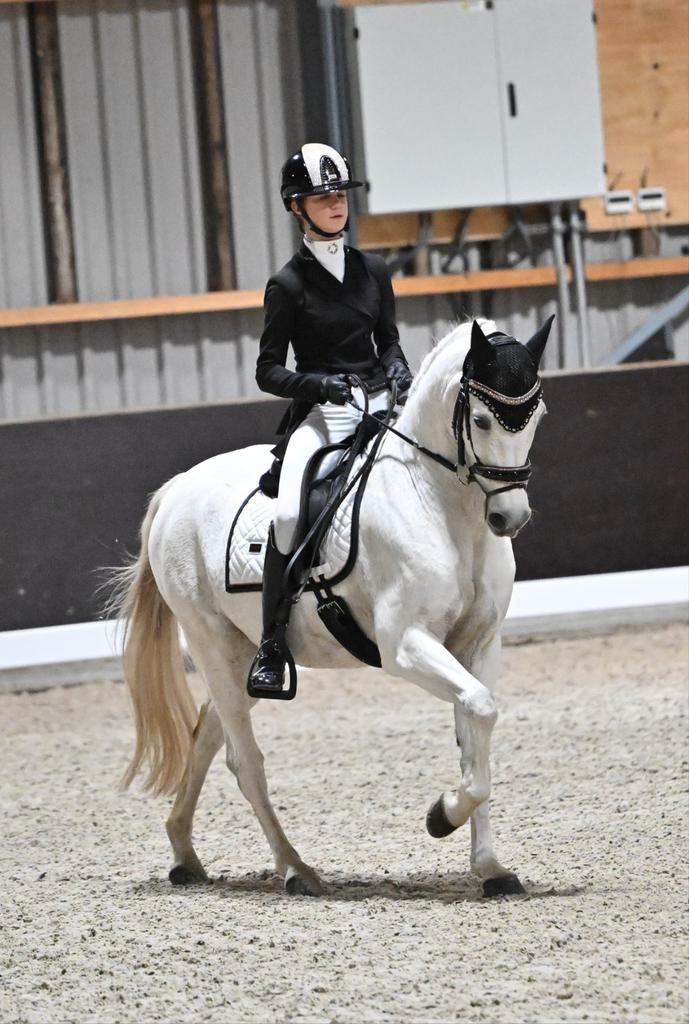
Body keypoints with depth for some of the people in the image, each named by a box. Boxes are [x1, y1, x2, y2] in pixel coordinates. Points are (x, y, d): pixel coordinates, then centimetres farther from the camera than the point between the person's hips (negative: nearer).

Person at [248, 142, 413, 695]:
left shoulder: (373, 270, 12)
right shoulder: (289, 284, -1)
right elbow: (269, 371, -1)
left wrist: (397, 368, -1)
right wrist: (317, 383, -19)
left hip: (380, 404, 5)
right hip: (321, 414, -5)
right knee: (289, 513, -28)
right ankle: (271, 646, -19)